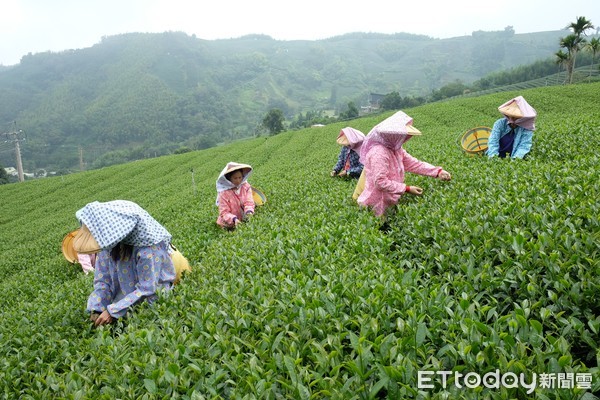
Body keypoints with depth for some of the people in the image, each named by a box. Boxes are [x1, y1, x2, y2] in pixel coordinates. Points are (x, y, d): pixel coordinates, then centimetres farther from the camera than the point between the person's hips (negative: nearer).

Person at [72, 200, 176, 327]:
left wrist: (112, 311, -27)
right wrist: (96, 308, -21)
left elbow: (147, 290, -26)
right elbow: (102, 280, -6)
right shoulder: (107, 241, -12)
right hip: (124, 291, 6)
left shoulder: (148, 249, -30)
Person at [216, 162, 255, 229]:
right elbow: (224, 212, -15)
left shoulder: (246, 187, -4)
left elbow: (249, 202, -11)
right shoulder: (224, 193, -14)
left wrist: (249, 211, -35)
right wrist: (234, 219, -34)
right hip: (230, 223, -3)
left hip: (244, 219, 3)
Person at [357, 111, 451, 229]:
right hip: (377, 207, -9)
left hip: (390, 203, 9)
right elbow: (380, 182, -28)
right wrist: (407, 189, -25)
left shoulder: (395, 148, 5)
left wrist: (438, 172, -7)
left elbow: (414, 164, 4)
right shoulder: (379, 153, -26)